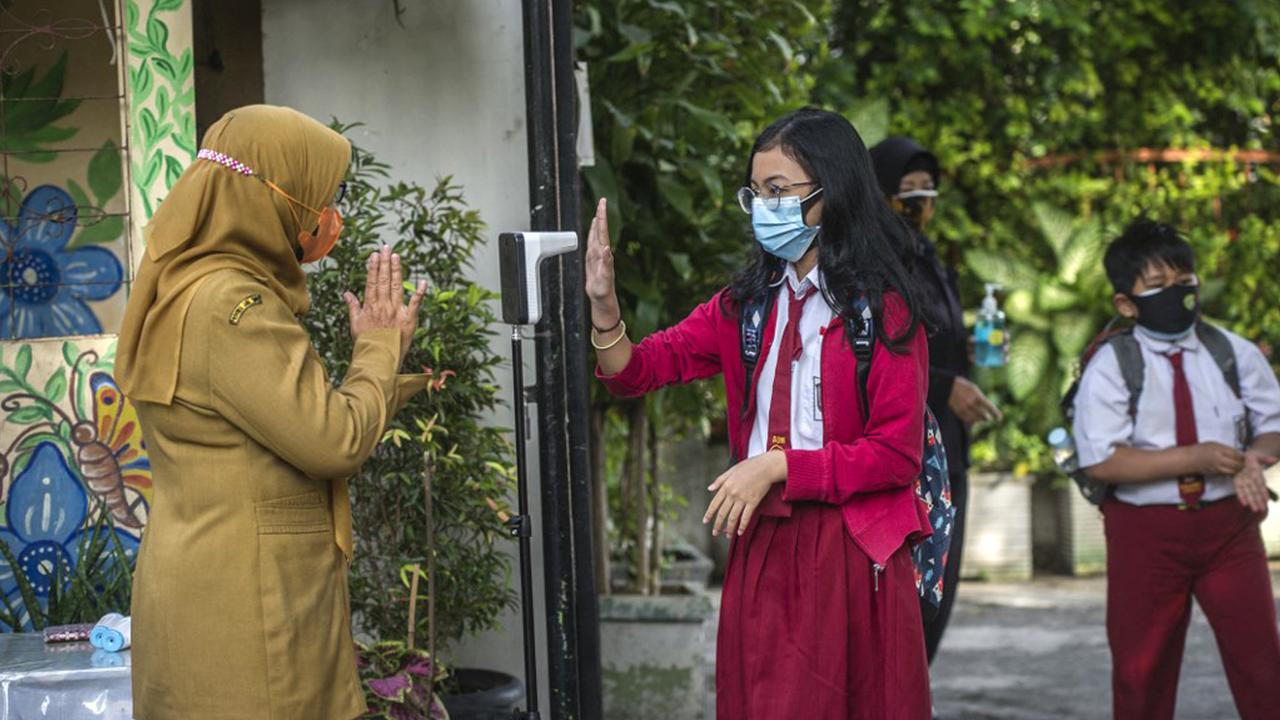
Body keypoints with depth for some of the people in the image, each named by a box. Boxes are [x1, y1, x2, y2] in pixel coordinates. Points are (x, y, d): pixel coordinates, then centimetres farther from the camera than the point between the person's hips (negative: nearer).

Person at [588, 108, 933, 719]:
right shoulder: (746, 305, 10)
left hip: (850, 554, -5)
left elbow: (897, 453, -12)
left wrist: (778, 467, -16)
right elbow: (639, 371, 2)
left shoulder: (884, 310, -7)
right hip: (760, 546, 5)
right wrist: (603, 306, -17)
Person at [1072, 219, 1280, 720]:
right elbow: (1101, 461, -17)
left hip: (1228, 526, 2)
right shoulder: (1109, 369, -8)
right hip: (1145, 532, -2)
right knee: (1142, 668, 9)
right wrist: (1194, 459, -22)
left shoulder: (1235, 354, 2)